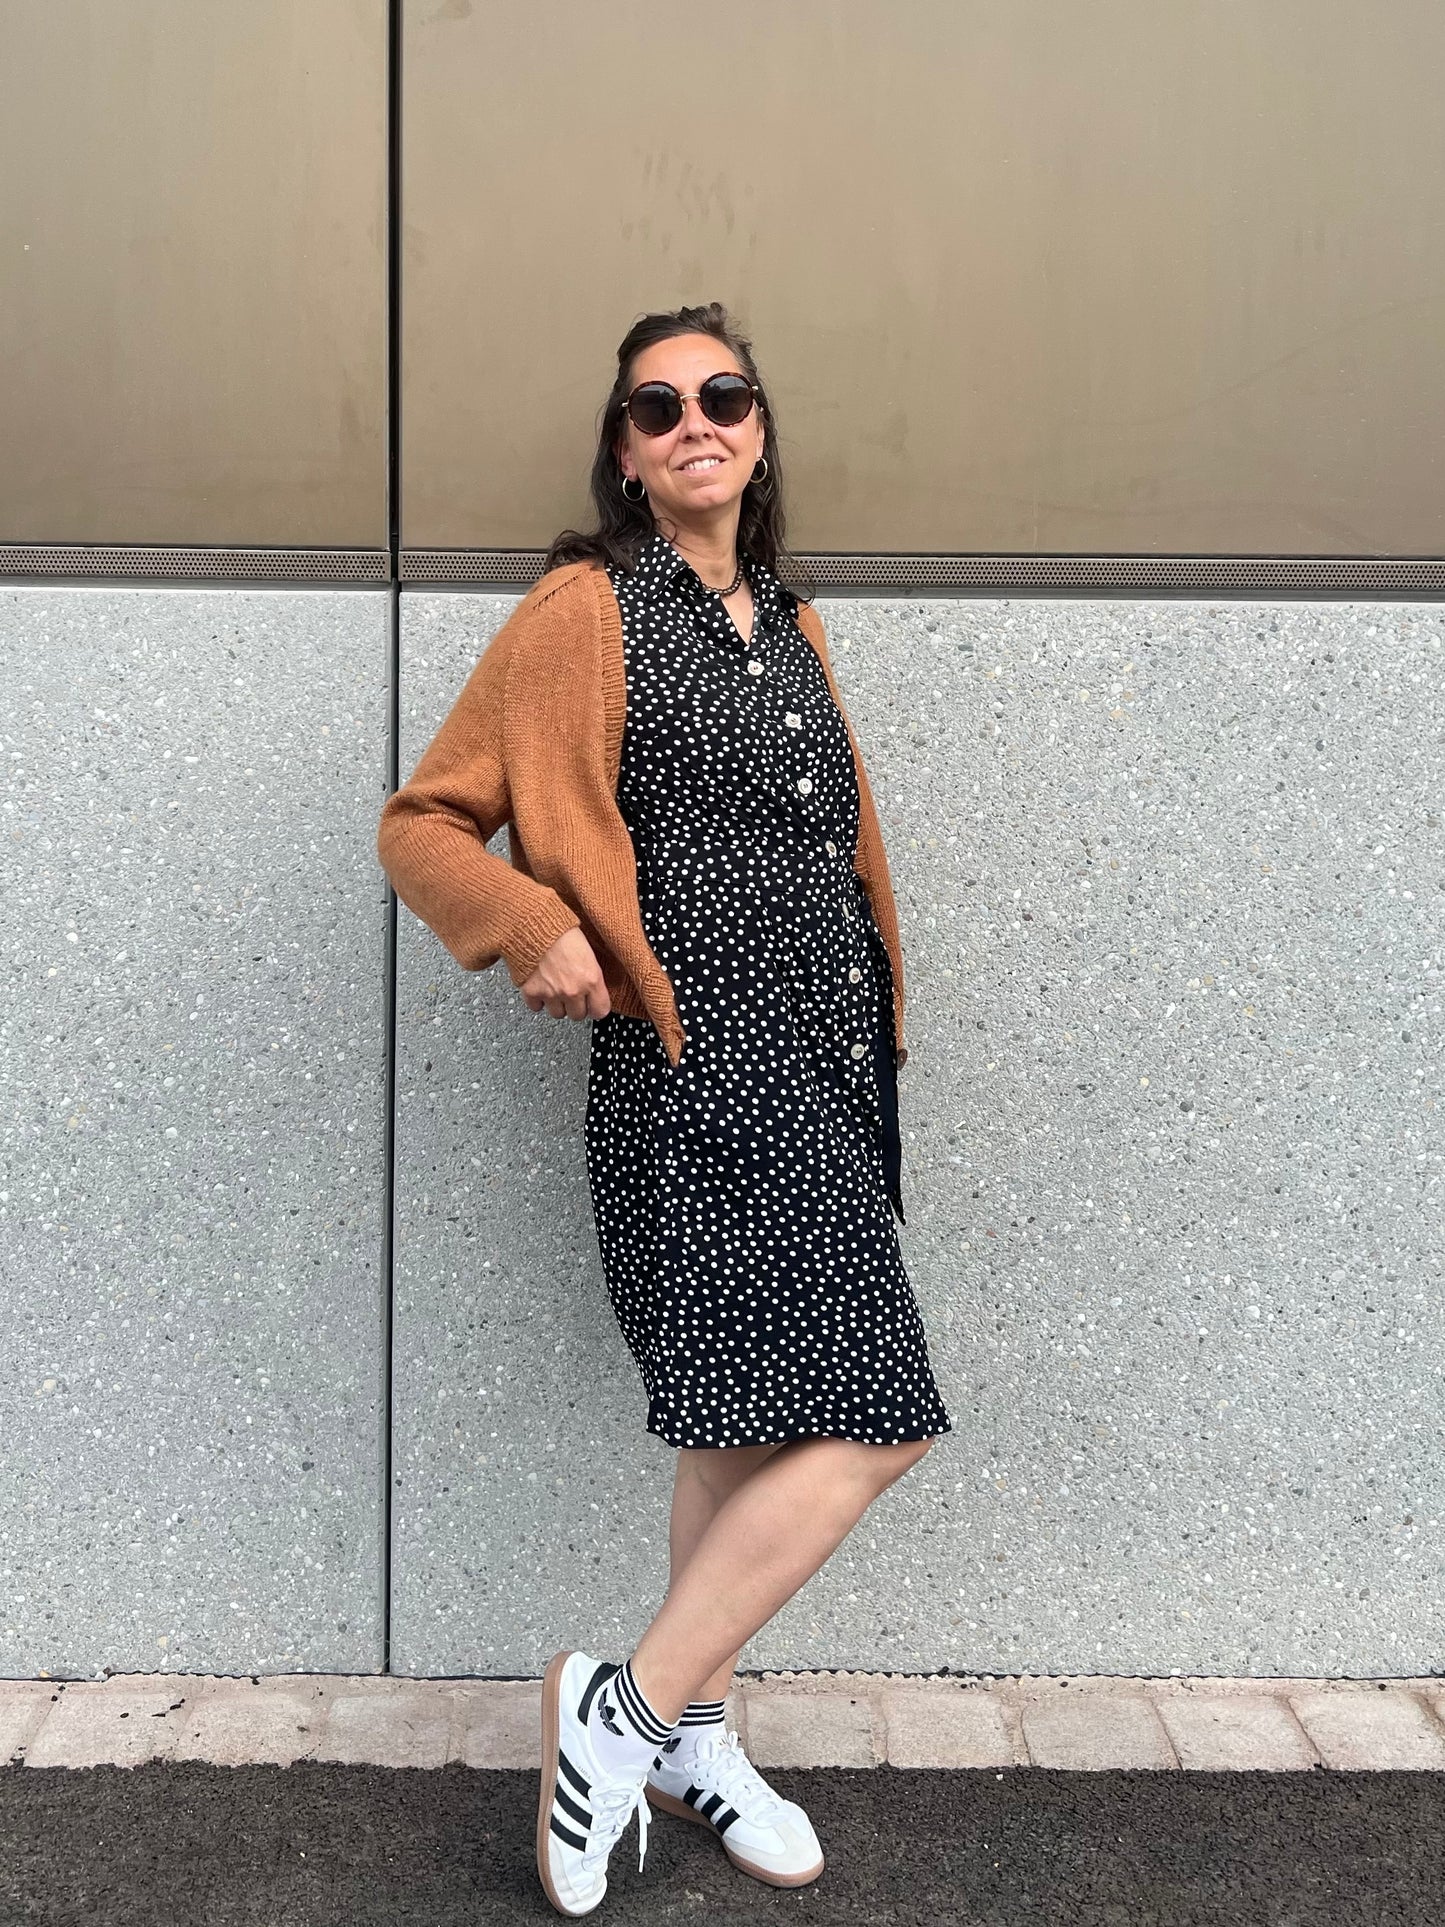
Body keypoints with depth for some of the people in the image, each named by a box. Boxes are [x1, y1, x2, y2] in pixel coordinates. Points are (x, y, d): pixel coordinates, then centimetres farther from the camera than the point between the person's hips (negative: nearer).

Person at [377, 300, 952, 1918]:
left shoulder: (784, 622, 17)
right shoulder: (590, 609, -4)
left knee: (751, 1421, 14)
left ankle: (693, 1739, 28)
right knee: (861, 1423, -14)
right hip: (701, 1071, -8)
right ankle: (627, 1711, 1)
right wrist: (540, 931, -21)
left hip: (820, 1063, 8)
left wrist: (869, 1028, 17)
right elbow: (424, 823, -4)